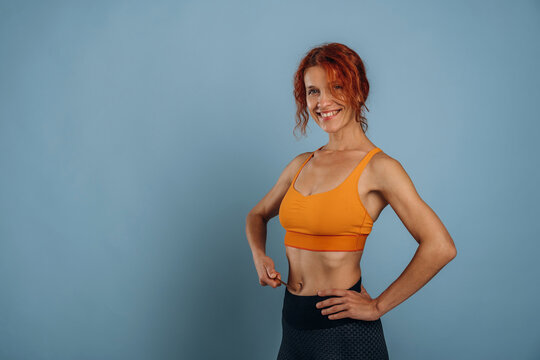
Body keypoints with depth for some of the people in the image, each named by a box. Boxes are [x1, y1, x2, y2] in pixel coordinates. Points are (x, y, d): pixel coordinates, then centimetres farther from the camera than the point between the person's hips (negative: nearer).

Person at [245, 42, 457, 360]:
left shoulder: (378, 167, -12)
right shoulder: (302, 164, 6)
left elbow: (441, 247, -20)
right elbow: (258, 215, 22)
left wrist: (378, 306, -14)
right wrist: (260, 255, 2)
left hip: (344, 331, -6)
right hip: (293, 322, 6)